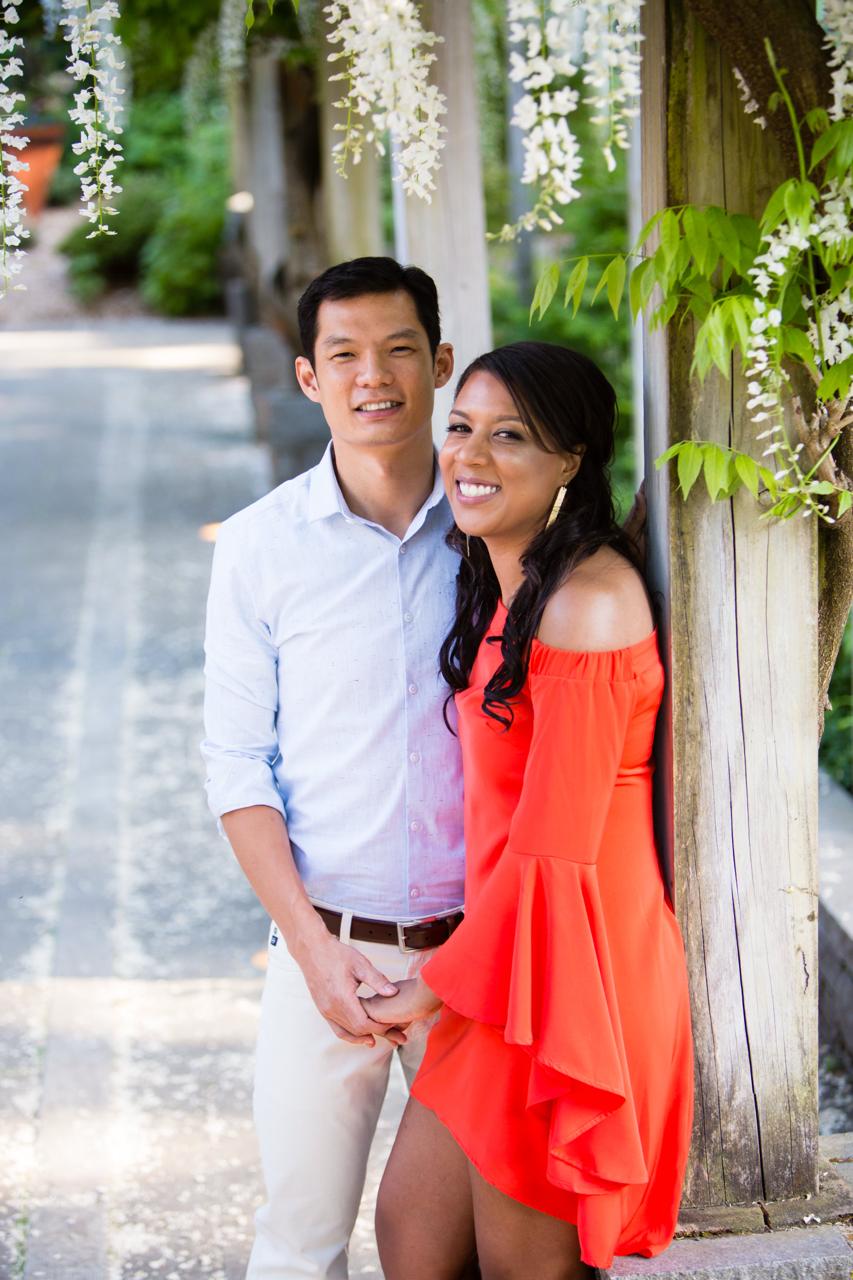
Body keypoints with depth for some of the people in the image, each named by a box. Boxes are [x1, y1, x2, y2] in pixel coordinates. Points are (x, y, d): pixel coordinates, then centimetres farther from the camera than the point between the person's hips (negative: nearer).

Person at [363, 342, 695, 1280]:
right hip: (497, 955, 9)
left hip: (564, 971, -9)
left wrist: (436, 986, -8)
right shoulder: (501, 586, 9)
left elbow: (556, 849, -20)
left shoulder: (587, 602, -20)